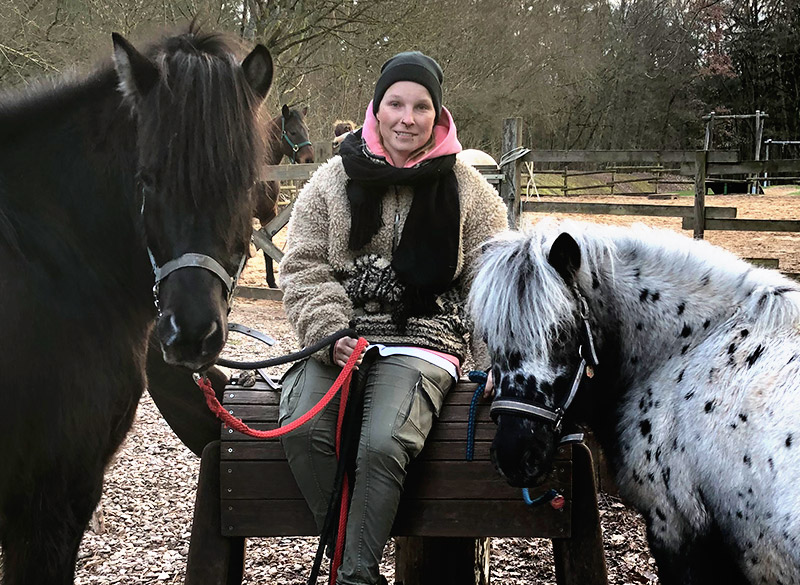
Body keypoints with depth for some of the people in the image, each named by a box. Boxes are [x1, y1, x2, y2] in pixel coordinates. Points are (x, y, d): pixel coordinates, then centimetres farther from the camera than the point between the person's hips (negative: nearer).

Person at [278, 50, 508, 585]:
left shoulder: (467, 189, 7)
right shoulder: (333, 181, 8)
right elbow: (304, 267, 6)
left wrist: (496, 367, -4)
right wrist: (331, 332, -11)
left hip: (424, 342, -2)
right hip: (341, 336, 2)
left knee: (384, 444, -28)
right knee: (304, 430, -25)